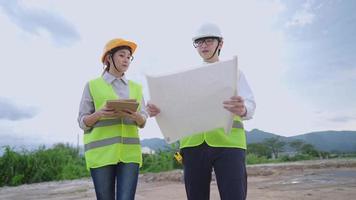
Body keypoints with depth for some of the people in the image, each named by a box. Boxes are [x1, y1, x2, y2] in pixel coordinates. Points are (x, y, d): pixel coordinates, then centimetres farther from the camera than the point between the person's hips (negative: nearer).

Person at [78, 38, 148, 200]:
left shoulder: (136, 87, 13)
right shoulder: (93, 85, 3)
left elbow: (143, 121, 10)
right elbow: (82, 121, 3)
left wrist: (136, 116, -13)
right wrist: (99, 114, -17)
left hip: (129, 152, 2)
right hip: (101, 152, -2)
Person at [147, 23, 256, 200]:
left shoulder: (234, 73, 12)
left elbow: (250, 105, -2)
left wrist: (242, 109, -27)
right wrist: (157, 110, -15)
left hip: (228, 143, -2)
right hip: (193, 144, 2)